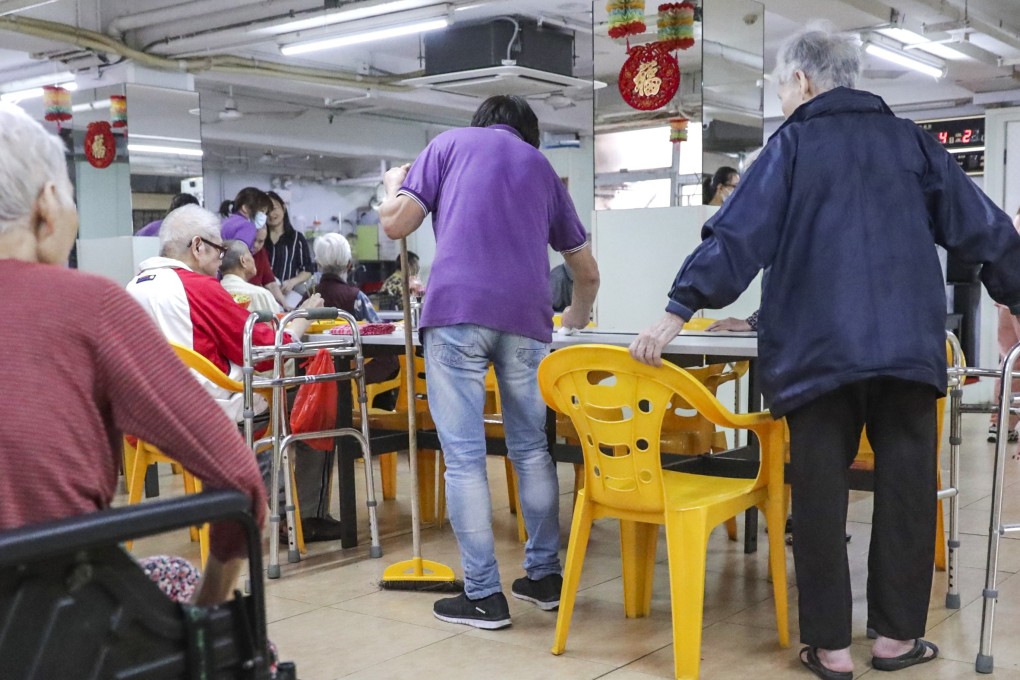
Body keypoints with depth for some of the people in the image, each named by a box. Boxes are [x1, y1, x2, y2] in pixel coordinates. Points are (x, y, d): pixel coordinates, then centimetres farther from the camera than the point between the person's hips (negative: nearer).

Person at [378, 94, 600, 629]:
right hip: (526, 315, 3)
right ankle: (544, 575, 25)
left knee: (464, 458, 1)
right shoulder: (543, 168, 26)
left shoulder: (450, 143, 17)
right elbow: (587, 272, 31)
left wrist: (394, 184, 30)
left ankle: (483, 595, 4)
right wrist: (576, 319, 51)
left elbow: (396, 225, 7)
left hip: (456, 309, -3)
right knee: (531, 448, 17)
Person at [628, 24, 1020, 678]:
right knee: (906, 486, 10)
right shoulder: (911, 140, 12)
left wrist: (678, 312, -7)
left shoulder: (794, 144, 2)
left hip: (820, 347, -2)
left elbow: (738, 235, -7)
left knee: (821, 492, 3)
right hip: (908, 342, 3)